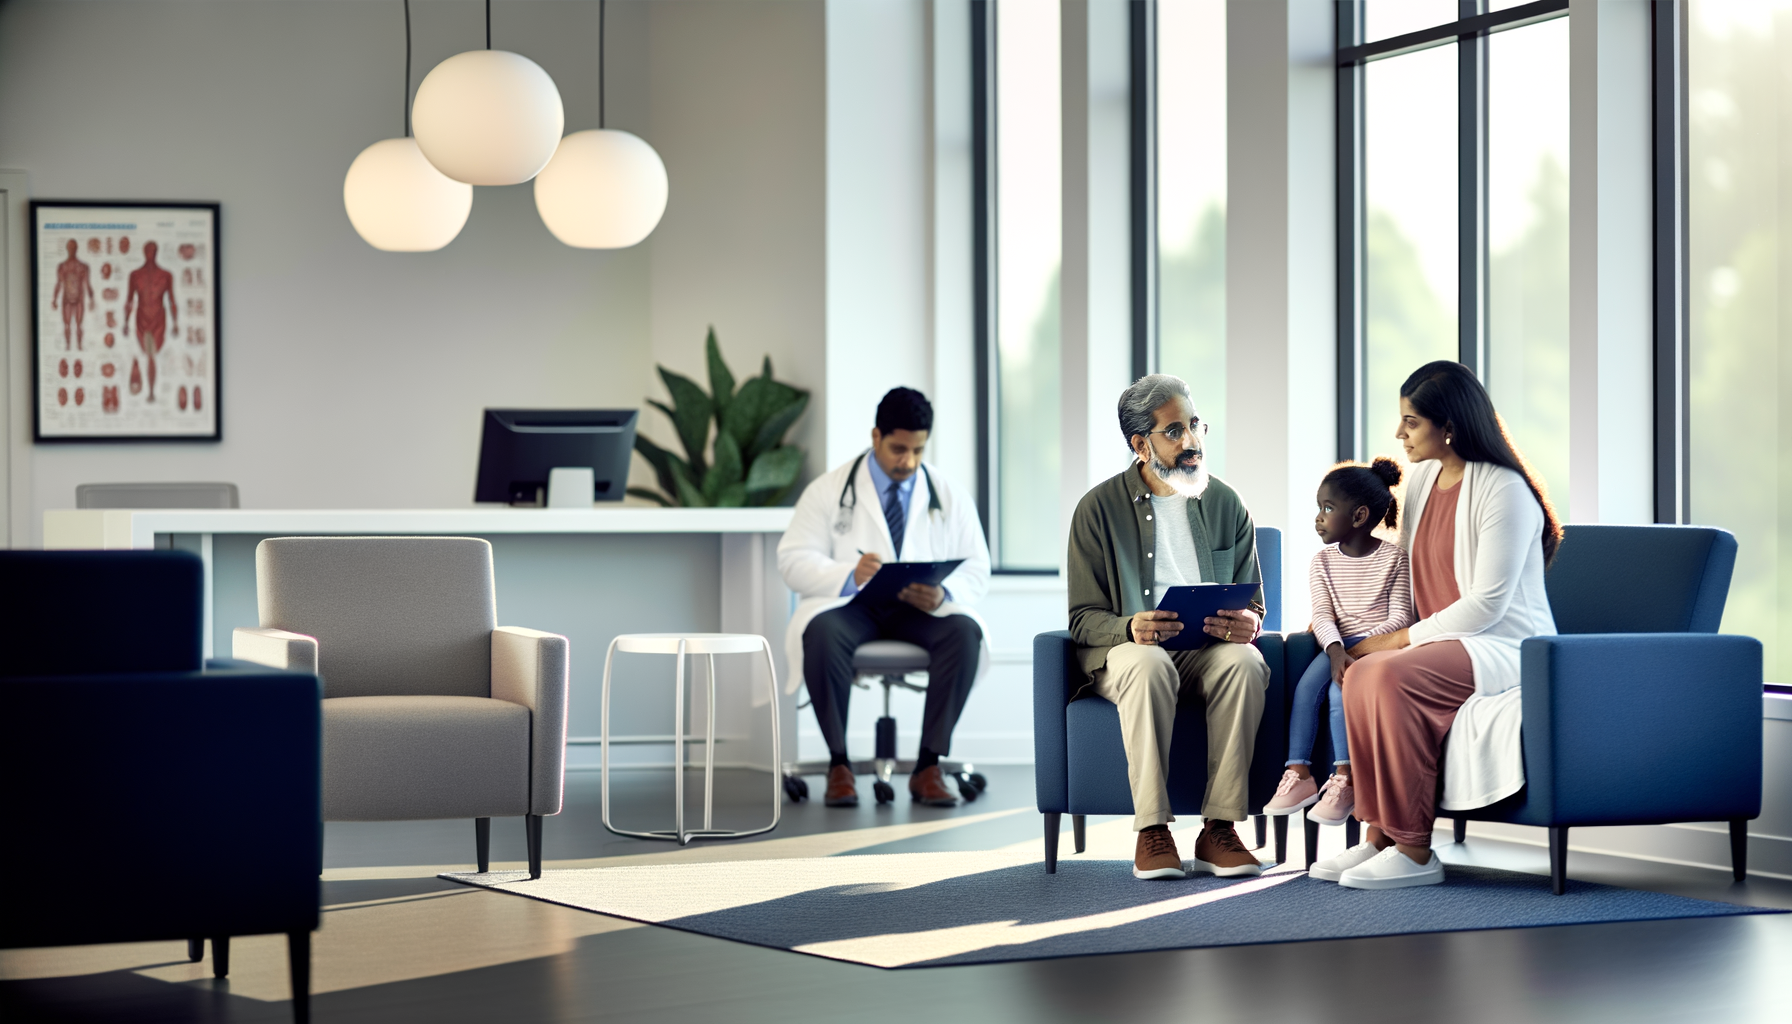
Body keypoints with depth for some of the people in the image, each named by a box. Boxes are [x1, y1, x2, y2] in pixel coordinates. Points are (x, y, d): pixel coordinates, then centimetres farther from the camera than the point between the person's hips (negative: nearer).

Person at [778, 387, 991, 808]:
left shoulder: (951, 498, 10)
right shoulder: (828, 491, 4)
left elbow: (976, 569, 4)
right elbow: (793, 560, -4)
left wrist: (944, 594, -21)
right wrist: (849, 575, -24)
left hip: (922, 611, 1)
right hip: (849, 605, -1)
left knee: (964, 632, -32)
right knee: (821, 632, -37)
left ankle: (929, 766, -28)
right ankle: (838, 764, -27)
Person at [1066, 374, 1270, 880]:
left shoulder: (1226, 504, 11)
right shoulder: (1099, 508, 1)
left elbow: (1252, 601, 13)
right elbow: (1084, 617, -2)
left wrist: (1247, 623, -14)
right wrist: (1130, 627, -25)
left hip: (1209, 648, 2)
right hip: (1124, 650, -2)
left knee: (1245, 662, -33)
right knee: (1148, 665, -39)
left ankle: (1219, 829, -30)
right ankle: (1152, 832, -35)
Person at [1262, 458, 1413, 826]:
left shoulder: (1394, 557, -4)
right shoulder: (1323, 561, 9)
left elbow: (1401, 617, -9)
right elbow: (1322, 615, -3)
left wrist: (1361, 646, -22)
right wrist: (1336, 650, -24)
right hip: (1338, 646, 4)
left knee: (1340, 689, -30)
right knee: (1306, 685, -24)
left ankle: (1344, 780, -27)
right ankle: (1299, 775, -25)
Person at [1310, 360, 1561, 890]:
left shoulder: (1504, 490, -14)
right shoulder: (1421, 480, 13)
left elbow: (1487, 603, -18)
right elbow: (1404, 573, 24)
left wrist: (1400, 640, -16)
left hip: (1508, 648, -7)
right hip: (1447, 643, 8)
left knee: (1393, 675, -31)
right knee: (1362, 674, -22)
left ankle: (1415, 850, -27)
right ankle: (1379, 835, -20)